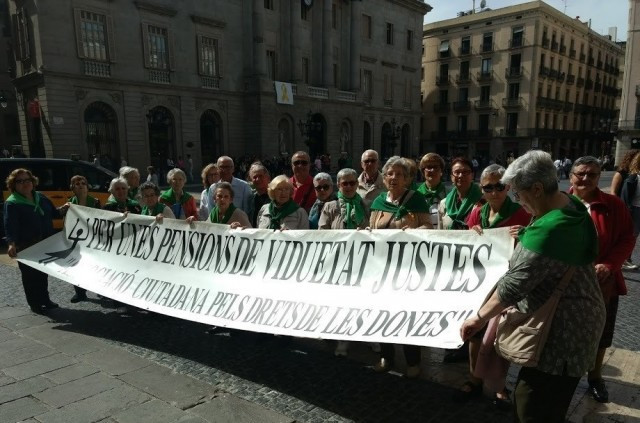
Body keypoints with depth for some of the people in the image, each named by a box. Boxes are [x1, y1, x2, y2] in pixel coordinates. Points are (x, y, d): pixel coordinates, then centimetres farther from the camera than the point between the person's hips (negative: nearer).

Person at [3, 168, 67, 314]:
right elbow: (10, 226, -21)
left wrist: (62, 209, -1)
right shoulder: (11, 203, -11)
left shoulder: (41, 197, 7)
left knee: (43, 273, 17)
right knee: (30, 275, 4)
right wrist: (11, 244, -34)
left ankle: (44, 300, 31)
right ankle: (34, 304, 16)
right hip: (26, 248, -6)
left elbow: (52, 213, 19)